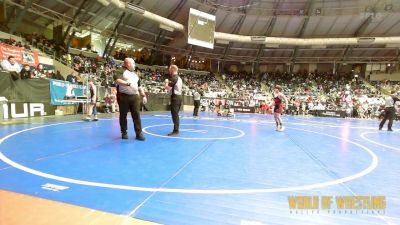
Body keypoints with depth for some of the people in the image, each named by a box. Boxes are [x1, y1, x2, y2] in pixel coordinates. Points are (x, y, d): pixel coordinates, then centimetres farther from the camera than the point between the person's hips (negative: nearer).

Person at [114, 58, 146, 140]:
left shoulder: (135, 74, 21)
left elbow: (139, 86, 24)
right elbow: (117, 80, -20)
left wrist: (143, 95, 18)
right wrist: (129, 84, -30)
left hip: (135, 97, 5)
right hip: (123, 96, -5)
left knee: (136, 115, 0)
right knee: (123, 115, 5)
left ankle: (139, 133, 4)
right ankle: (124, 132, 18)